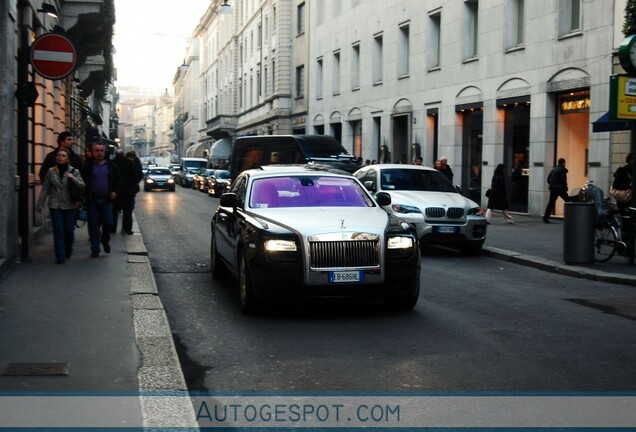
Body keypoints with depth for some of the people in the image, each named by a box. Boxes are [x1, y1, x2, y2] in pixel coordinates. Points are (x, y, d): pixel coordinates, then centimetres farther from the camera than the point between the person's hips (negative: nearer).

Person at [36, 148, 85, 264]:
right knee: (58, 231, -5)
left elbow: (82, 186, -9)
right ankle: (60, 256, -1)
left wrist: (73, 178, -25)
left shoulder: (74, 171, -1)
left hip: (70, 206, 0)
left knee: (69, 230, 6)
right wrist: (40, 204, 4)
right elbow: (45, 189, 5)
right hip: (55, 205, 0)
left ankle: (68, 250, 31)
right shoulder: (51, 171, 2)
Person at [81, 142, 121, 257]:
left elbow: (118, 180, 11)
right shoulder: (87, 166, 3)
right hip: (92, 200, 0)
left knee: (108, 223, -4)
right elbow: (83, 182, 2)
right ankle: (95, 249, 9)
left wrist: (115, 191, -3)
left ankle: (105, 240, 25)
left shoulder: (111, 166, 7)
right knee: (93, 225, 2)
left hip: (106, 199, 1)